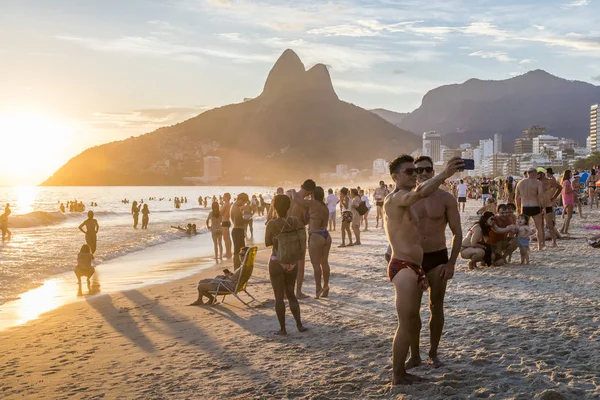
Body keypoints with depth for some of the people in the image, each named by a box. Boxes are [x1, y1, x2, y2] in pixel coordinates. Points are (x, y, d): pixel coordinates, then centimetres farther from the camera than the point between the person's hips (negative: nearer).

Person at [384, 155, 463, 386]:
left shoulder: (407, 202, 21)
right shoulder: (394, 199, -11)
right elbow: (419, 194, -35)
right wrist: (444, 175, -43)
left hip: (413, 268, 10)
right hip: (403, 269, -10)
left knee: (413, 324, 16)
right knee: (406, 325, -5)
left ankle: (402, 373, 26)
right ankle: (397, 378, 5)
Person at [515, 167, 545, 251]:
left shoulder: (520, 183, 5)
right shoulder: (538, 183, -7)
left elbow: (517, 197, 8)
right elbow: (541, 196, -14)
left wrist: (518, 208, 18)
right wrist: (543, 207, -7)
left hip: (524, 208, 3)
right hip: (535, 207, -3)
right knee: (539, 227, 10)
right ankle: (540, 246, 10)